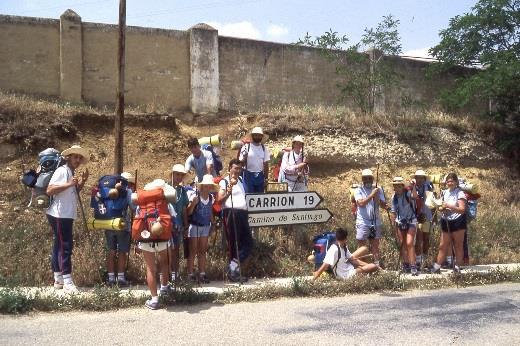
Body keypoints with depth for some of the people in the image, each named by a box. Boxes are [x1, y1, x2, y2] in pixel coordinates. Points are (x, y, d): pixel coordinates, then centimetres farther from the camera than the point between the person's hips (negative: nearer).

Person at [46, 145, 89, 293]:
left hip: (67, 215, 10)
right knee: (65, 246, -10)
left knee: (59, 246, 12)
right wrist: (69, 184, -25)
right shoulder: (62, 170, -12)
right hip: (59, 215, -10)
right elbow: (49, 190, -21)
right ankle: (67, 281, -9)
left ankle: (58, 279, 19)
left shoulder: (72, 173, 15)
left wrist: (82, 182, 8)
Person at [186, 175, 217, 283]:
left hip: (206, 226, 6)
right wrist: (193, 204, -31)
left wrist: (213, 223, 9)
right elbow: (188, 212, -16)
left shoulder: (211, 198, 5)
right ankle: (190, 274, 6)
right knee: (193, 251, -1)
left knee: (203, 251, 10)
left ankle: (202, 274, 15)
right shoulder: (195, 196, -14)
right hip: (195, 226, -6)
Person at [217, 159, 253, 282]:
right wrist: (228, 191, -28)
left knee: (248, 242, 1)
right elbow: (220, 200, -13)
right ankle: (234, 271, 5)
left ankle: (233, 266, 5)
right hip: (231, 213, -7)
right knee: (234, 243, -3)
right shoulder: (224, 182, -1)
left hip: (242, 213, 7)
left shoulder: (241, 180, 22)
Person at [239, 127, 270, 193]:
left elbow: (266, 164, 8)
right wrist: (244, 157, -27)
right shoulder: (246, 147, -5)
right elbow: (241, 163, -6)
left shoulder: (264, 148, 5)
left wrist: (266, 179, 4)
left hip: (260, 176, 3)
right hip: (248, 175, -3)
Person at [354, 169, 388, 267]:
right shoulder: (359, 190, 0)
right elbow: (361, 203, -16)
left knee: (375, 246, 7)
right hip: (363, 223, -3)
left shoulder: (378, 190, 8)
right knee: (362, 246, 1)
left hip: (376, 222, 3)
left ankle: (377, 265, 9)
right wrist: (371, 195, -22)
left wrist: (377, 199, -17)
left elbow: (384, 205, 2)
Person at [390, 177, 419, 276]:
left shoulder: (408, 194, -13)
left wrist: (413, 186, -42)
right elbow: (393, 212, 10)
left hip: (411, 221, -5)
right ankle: (406, 264, 22)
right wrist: (393, 225, 10)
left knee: (409, 243, -17)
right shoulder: (394, 197, 3)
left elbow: (415, 196, -38)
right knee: (402, 244, 9)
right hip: (400, 222, 5)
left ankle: (413, 266, -15)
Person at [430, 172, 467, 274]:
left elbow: (462, 209, -15)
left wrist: (449, 206, -25)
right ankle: (436, 267, 10)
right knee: (443, 246, 7)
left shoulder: (460, 193, -7)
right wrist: (442, 208, -6)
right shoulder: (444, 193, 10)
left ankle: (457, 267, 10)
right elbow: (440, 207, 17)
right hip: (446, 222, 5)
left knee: (458, 246, 4)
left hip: (457, 222, -5)